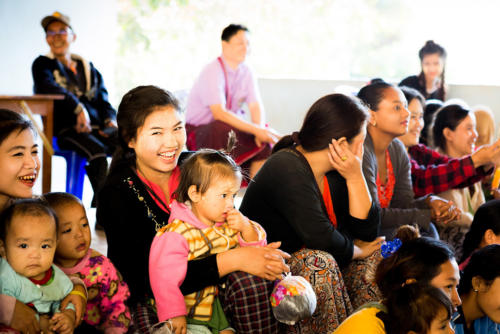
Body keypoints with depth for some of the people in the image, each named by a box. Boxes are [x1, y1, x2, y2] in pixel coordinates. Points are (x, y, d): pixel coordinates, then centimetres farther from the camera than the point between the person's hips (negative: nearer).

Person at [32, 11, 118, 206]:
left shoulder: (88, 68, 24)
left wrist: (111, 120, -1)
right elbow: (48, 88, -12)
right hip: (66, 130, -4)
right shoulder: (42, 64, 10)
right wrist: (78, 108, -26)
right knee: (98, 152, -35)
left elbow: (103, 101, 23)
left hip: (97, 127, 4)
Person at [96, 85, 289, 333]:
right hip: (149, 301, -4)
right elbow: (151, 279, -23)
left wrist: (266, 257, -23)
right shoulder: (116, 195, -16)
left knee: (250, 279, -26)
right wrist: (232, 260, -30)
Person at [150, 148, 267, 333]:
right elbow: (164, 276, -22)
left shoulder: (230, 223, 4)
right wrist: (174, 314, -21)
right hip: (191, 311, -5)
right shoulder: (177, 234, -19)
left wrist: (246, 228, -12)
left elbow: (257, 247, 9)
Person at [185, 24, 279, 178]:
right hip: (198, 131, -7)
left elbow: (256, 106, -3)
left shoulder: (246, 72, 2)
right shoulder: (212, 72, -19)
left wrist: (260, 130, -25)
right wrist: (256, 129, -34)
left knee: (268, 136, -16)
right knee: (224, 128, -38)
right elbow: (219, 113, -30)